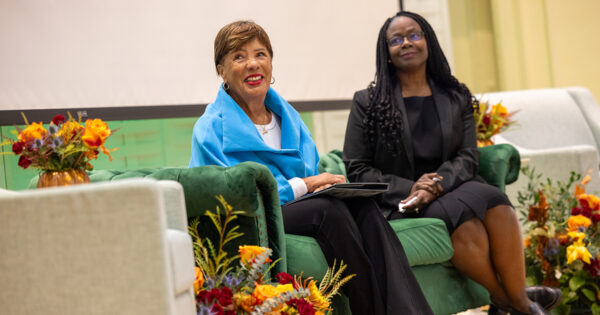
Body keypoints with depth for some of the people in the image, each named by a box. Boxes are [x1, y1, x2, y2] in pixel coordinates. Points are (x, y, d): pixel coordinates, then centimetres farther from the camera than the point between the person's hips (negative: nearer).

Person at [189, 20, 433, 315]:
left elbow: (312, 176, 20)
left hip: (299, 208, 6)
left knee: (362, 205, -25)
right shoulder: (211, 128, -2)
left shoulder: (287, 115, 19)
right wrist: (301, 185, -16)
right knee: (329, 209, -32)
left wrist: (326, 184, -7)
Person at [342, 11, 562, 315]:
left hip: (451, 187, 3)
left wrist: (436, 184, -17)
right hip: (400, 203, -3)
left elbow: (467, 158, 5)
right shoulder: (368, 102, 8)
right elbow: (357, 170, 2)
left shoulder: (457, 98, 16)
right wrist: (409, 188, -14)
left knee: (496, 203, -31)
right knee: (462, 216, -33)